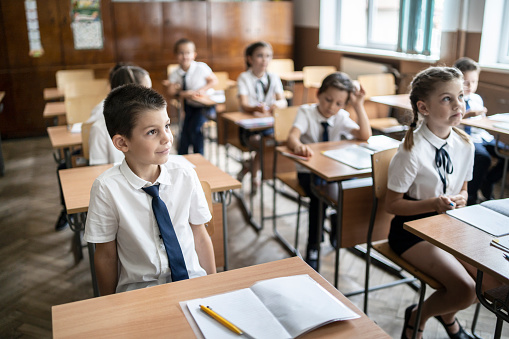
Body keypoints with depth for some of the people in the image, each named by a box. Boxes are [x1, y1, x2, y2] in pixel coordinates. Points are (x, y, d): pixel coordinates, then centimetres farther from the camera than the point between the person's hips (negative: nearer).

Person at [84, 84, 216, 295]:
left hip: (191, 280, 2)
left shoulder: (186, 177, -2)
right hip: (138, 287, -2)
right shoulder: (107, 188, -10)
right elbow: (106, 255, -1)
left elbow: (200, 237, 5)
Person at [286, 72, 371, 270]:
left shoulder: (341, 117, 2)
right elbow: (292, 136, -26)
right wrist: (298, 146, -51)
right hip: (308, 171, -3)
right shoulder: (306, 112, -7)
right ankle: (313, 246, -16)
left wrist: (359, 106, -17)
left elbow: (365, 136, -11)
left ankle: (338, 234, 1)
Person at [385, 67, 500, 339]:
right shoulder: (412, 151, -21)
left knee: (494, 280, -5)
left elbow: (462, 189, 15)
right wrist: (434, 204, -27)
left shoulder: (465, 145, -1)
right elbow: (392, 205, -16)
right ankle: (417, 317, 12)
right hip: (413, 229, -7)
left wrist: (460, 199, -9)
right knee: (465, 290, -20)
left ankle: (447, 315, 26)